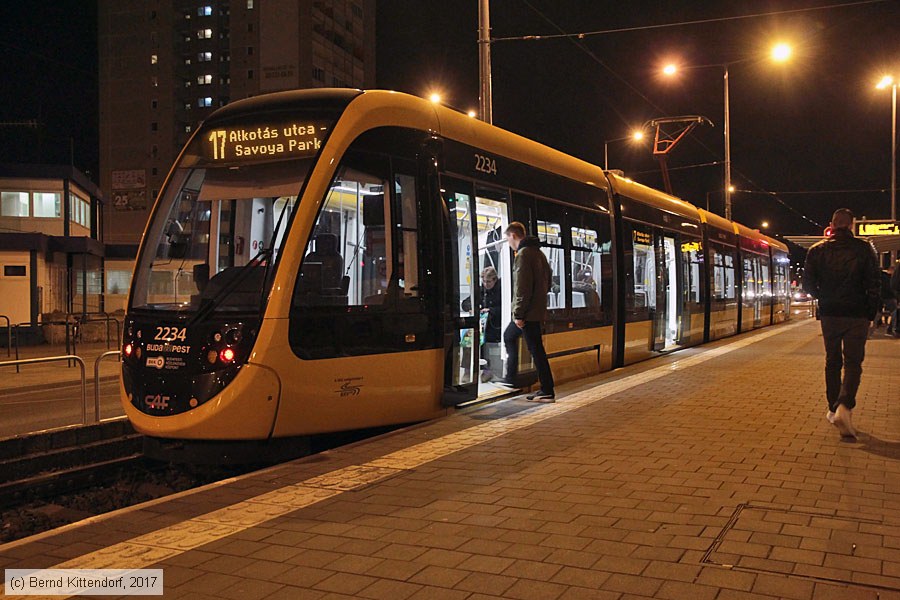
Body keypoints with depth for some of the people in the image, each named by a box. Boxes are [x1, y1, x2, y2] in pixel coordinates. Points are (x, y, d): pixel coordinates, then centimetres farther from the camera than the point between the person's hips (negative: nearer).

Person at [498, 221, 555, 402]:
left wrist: (518, 314, -19)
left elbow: (522, 287, -20)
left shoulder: (523, 254, -14)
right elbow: (548, 278, 21)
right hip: (538, 308, 10)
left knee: (536, 348, -5)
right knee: (509, 336, 22)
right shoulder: (538, 252, 16)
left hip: (528, 311, -10)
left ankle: (547, 392, 0)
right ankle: (509, 380, 27)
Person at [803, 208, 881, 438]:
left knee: (832, 361, 15)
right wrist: (871, 312, 6)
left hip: (829, 315, 2)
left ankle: (834, 409, 21)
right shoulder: (864, 249, -4)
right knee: (853, 362, 0)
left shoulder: (817, 250, 1)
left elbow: (808, 285, 2)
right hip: (857, 315, -2)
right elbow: (874, 284, -5)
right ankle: (844, 407, -20)